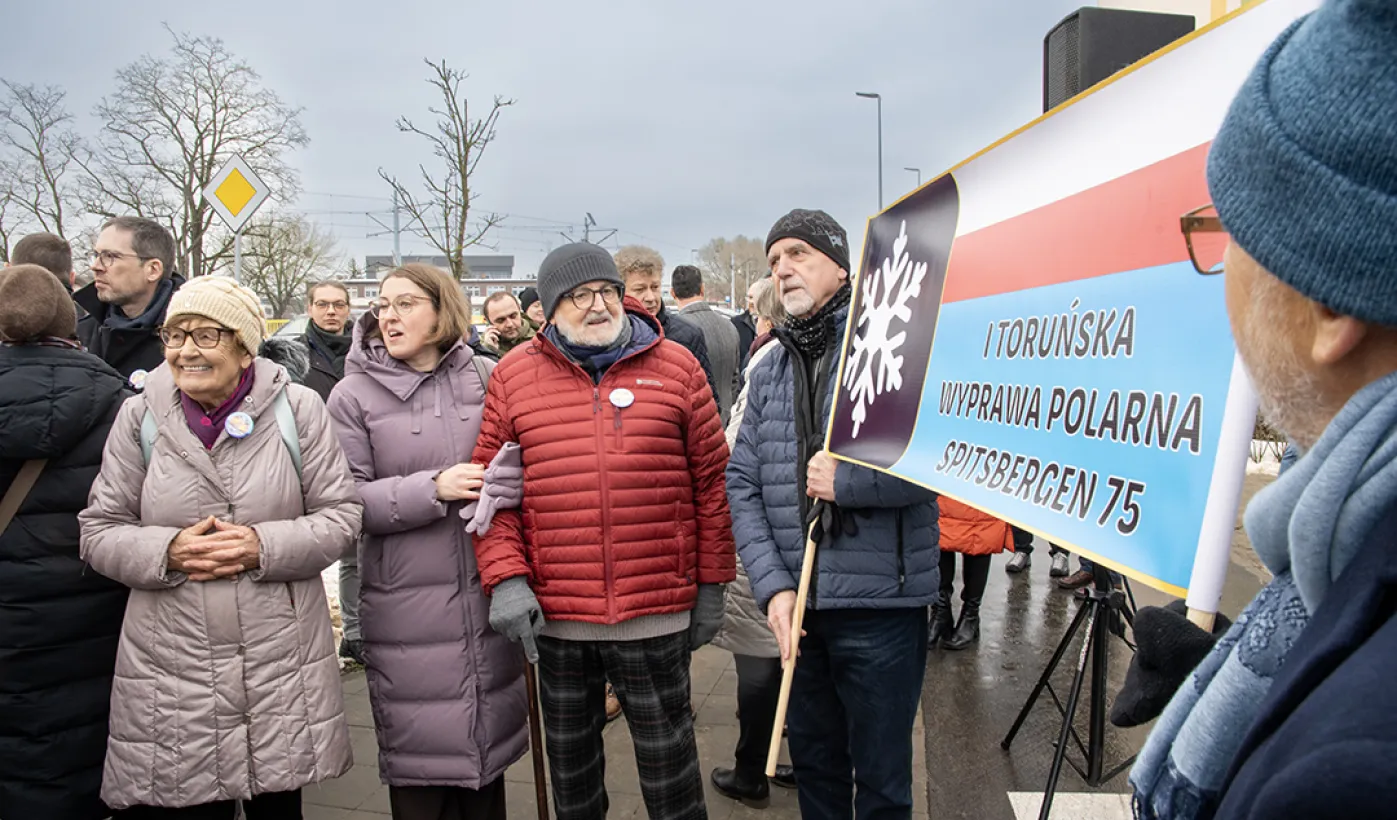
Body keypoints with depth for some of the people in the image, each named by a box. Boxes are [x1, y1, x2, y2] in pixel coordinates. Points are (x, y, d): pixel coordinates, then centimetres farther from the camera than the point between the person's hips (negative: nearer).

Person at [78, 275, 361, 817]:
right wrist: (168, 551, -14)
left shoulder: (298, 409, -3)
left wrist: (265, 546, -17)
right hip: (170, 669, 1)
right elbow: (100, 532, 5)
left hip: (282, 661, 0)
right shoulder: (139, 416, 2)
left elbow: (340, 515, -2)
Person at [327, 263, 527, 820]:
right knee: (420, 751, 6)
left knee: (488, 735, 15)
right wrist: (433, 489, -17)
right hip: (406, 604, -2)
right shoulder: (354, 395, -1)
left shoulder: (486, 378, 4)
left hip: (487, 594, 2)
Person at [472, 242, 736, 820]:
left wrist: (711, 584, 3)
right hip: (554, 614, 2)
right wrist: (504, 576, -9)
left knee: (666, 751, 12)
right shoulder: (514, 376, 2)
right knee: (569, 752, 19)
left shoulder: (676, 367, 0)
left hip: (657, 611, -1)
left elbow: (710, 480, 3)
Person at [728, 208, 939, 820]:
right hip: (796, 606, 5)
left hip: (880, 603, -5)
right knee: (813, 765, 21)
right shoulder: (769, 371, 10)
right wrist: (773, 585, -6)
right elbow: (742, 484, 5)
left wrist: (846, 480, -18)